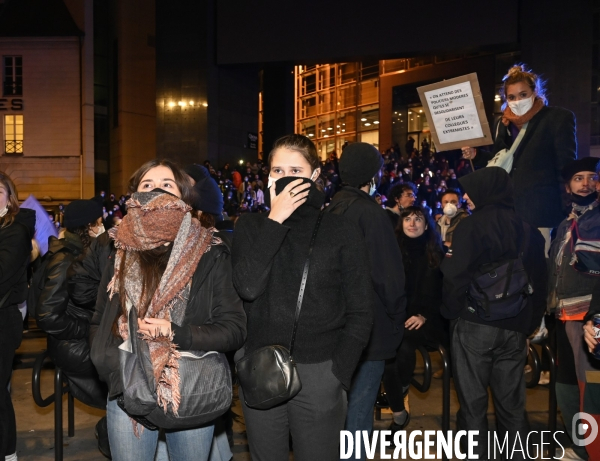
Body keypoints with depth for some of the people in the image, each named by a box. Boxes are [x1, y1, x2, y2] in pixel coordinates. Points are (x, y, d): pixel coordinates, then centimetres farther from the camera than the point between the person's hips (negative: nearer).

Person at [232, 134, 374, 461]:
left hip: (318, 373, -2)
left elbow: (360, 313, -1)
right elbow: (248, 288, -13)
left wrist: (338, 374, -9)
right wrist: (275, 221, -13)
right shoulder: (251, 226, 5)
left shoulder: (341, 232, -1)